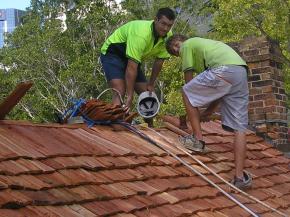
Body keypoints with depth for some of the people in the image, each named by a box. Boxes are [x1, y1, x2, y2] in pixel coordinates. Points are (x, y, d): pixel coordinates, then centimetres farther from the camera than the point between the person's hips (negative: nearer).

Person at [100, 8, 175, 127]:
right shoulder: (141, 34, -36)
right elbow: (131, 68, -37)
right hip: (112, 54, -7)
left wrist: (150, 85, 4)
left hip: (132, 58, 8)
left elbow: (159, 61, 1)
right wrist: (130, 96, -36)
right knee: (120, 93, -26)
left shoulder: (168, 37, -12)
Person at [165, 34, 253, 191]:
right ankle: (240, 176, -2)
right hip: (242, 71, 7)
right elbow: (222, 88, 32)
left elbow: (189, 82, 15)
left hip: (224, 70, -7)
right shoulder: (206, 44, 39)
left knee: (186, 92, 14)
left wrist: (194, 114, 23)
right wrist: (210, 109, 28)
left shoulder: (187, 45, 18)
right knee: (239, 127, 4)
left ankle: (197, 139, 13)